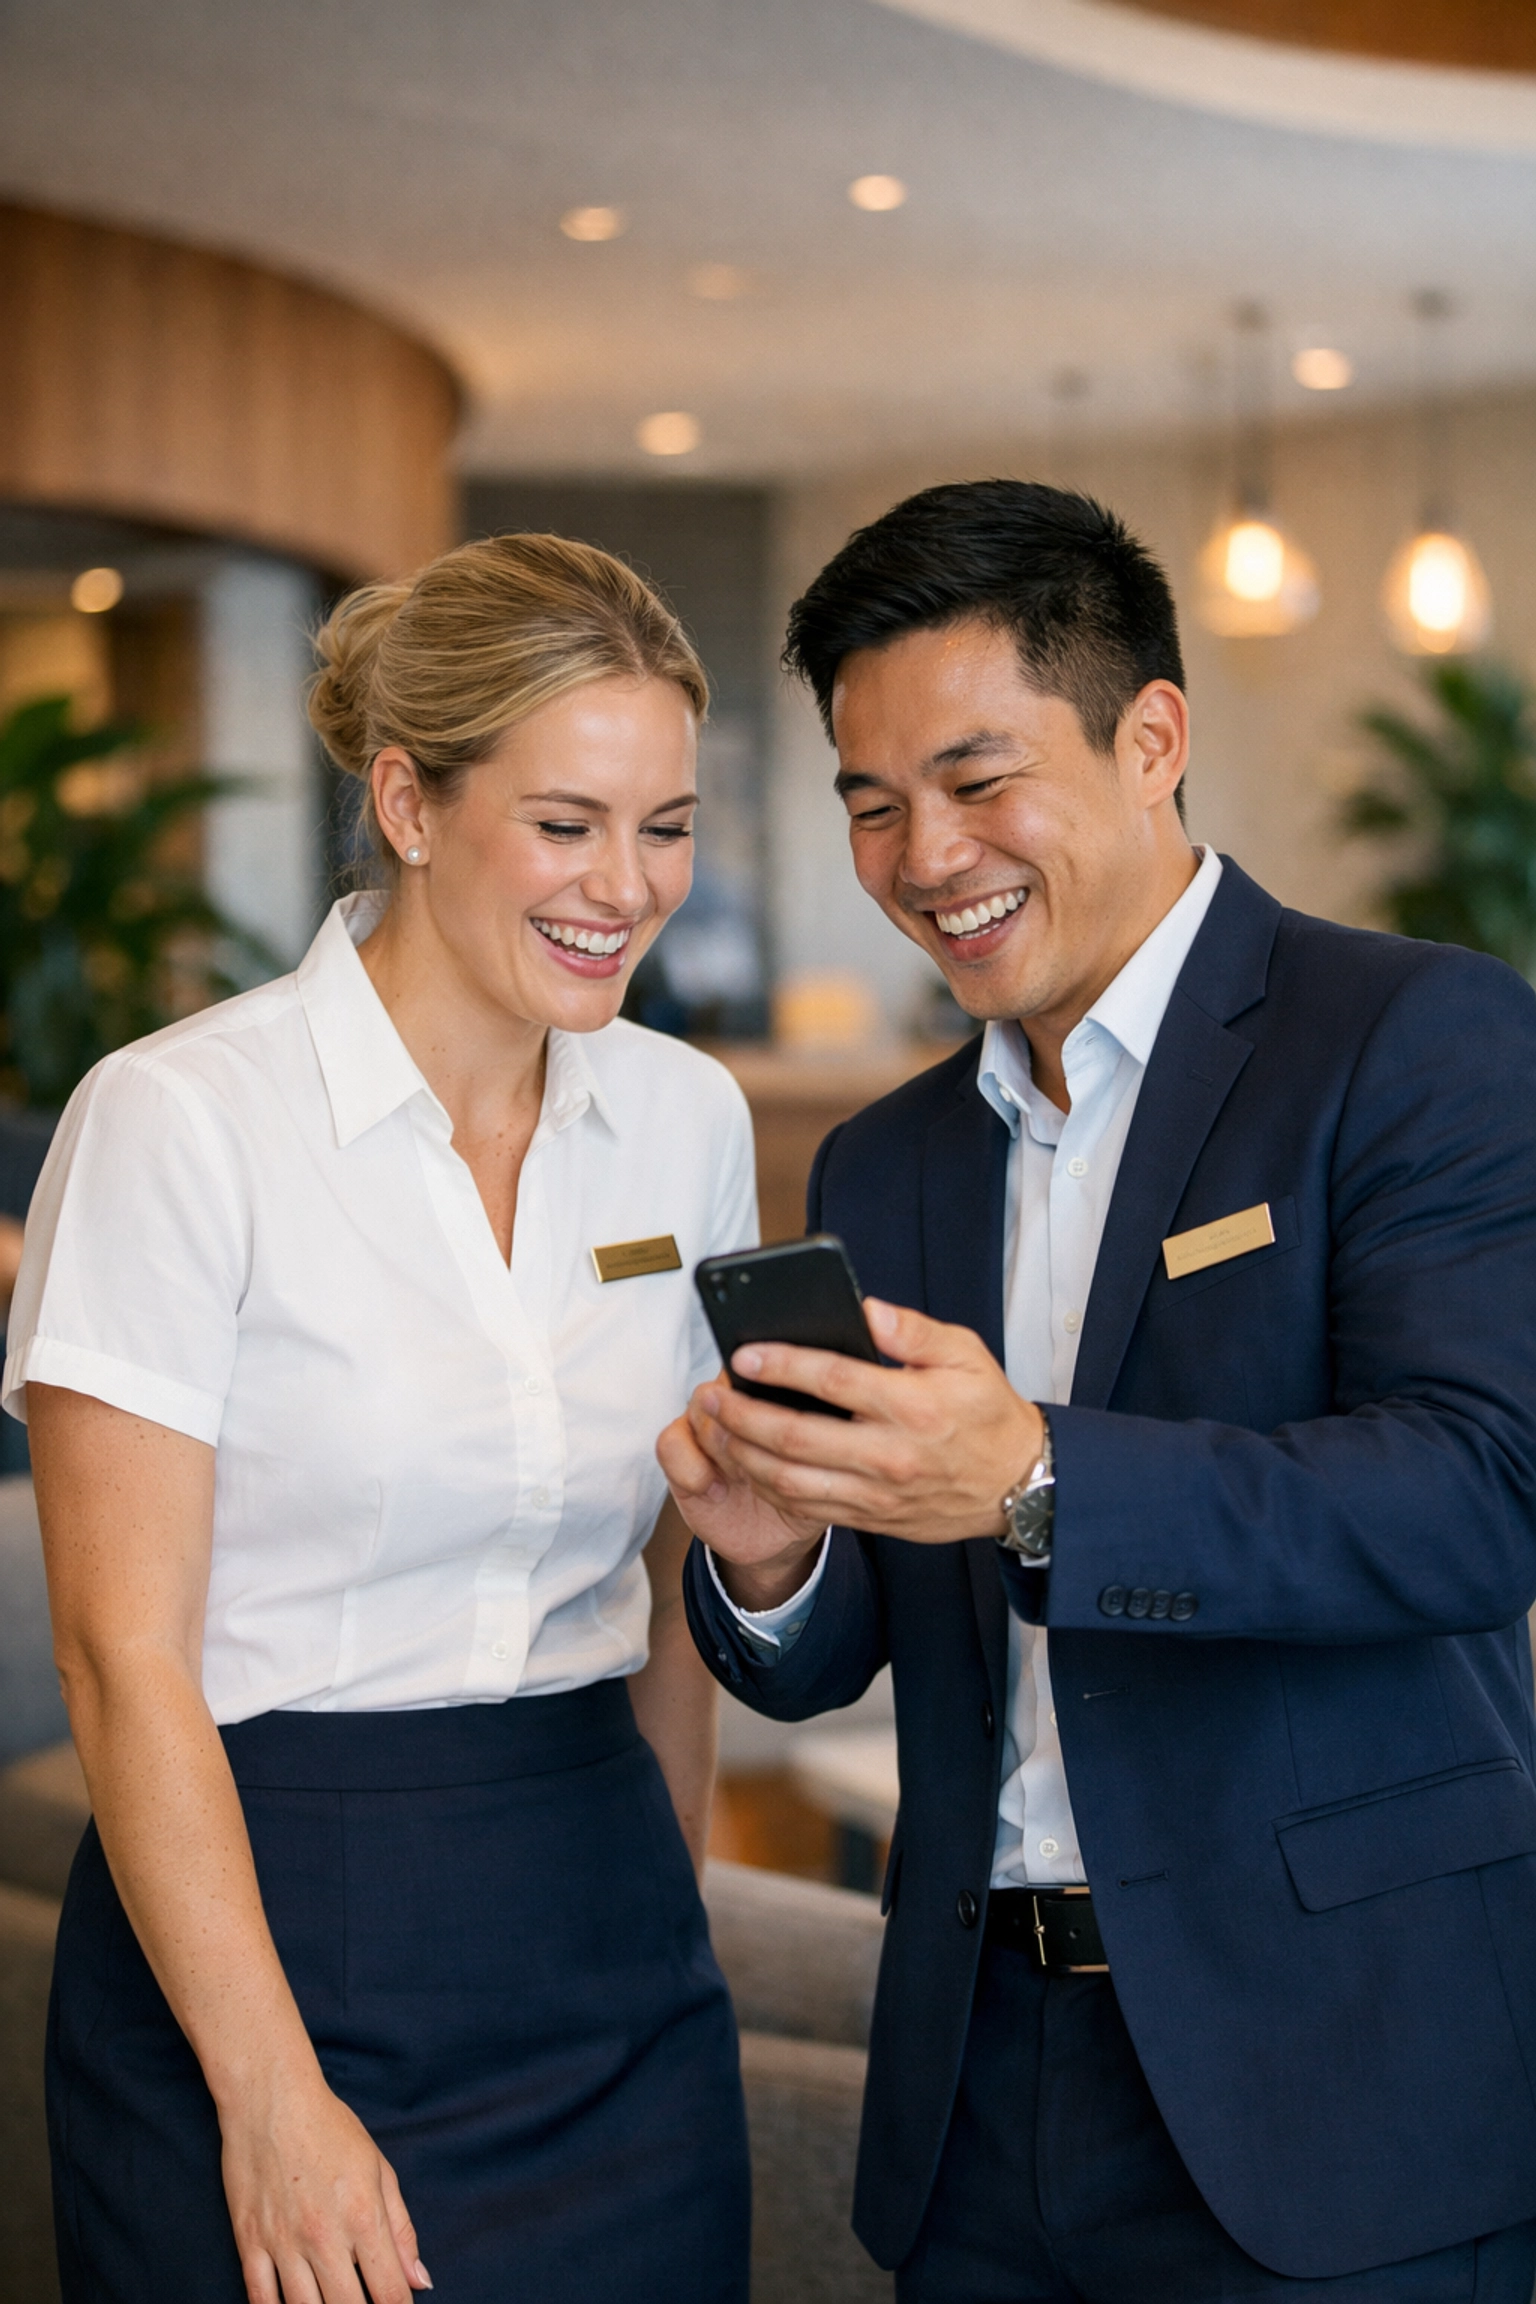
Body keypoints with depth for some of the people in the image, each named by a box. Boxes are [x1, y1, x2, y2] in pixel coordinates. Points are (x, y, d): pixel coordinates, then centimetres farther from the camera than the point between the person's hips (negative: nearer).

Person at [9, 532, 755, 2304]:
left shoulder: (688, 1119, 4)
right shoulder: (180, 1121, -12)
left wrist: (669, 1931, 13)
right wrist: (272, 2099, -15)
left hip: (611, 1970, 5)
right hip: (263, 1927, -4)